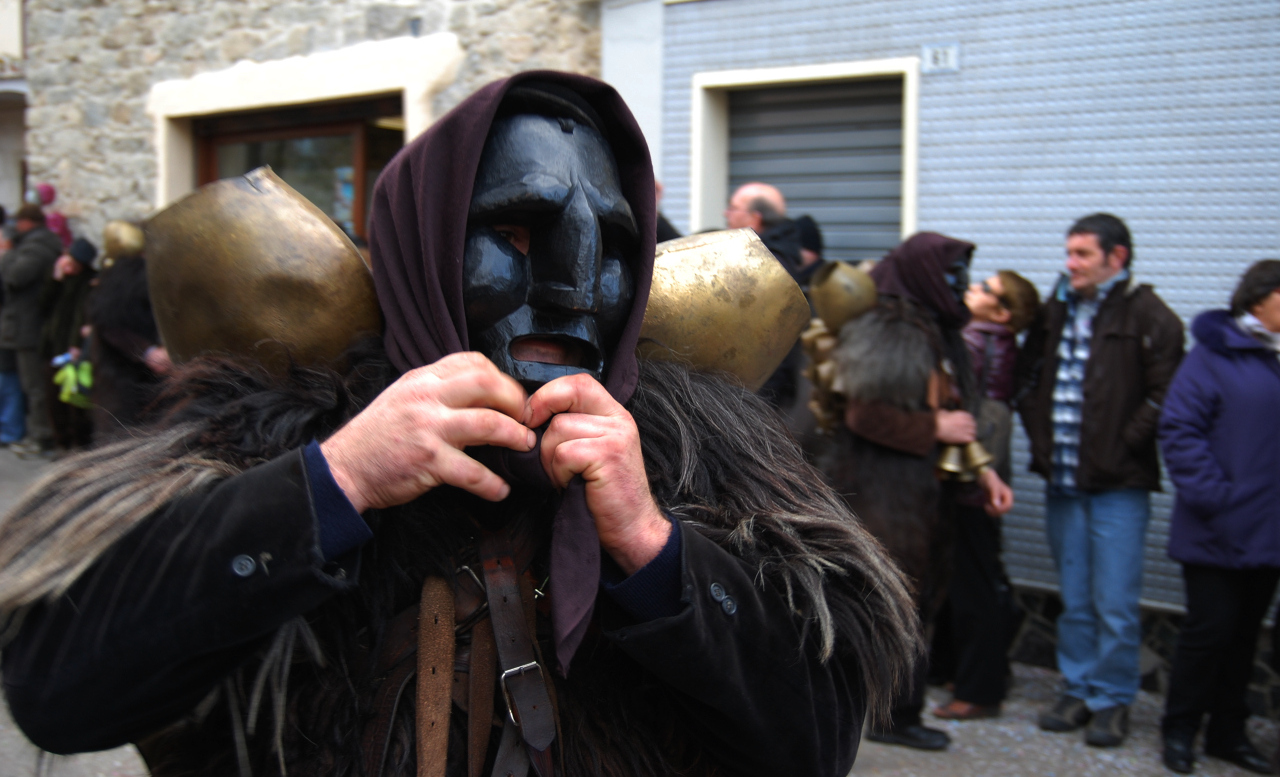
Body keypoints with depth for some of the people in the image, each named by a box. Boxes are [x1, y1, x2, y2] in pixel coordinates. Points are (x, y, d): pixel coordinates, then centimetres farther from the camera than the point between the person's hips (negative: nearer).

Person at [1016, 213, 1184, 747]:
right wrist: (1040, 437, 10)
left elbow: (1165, 396, -12)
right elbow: (1027, 377, 20)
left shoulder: (1149, 317, -8)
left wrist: (1123, 446, -13)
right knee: (1074, 599, 14)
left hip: (1117, 485, -6)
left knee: (1115, 605, 0)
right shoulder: (1057, 311, 11)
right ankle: (1078, 690, 25)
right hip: (1063, 481, 6)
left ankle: (1113, 700, 13)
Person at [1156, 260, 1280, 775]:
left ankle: (1228, 733, 27)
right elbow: (1179, 430, -12)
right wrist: (1211, 498, -17)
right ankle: (1179, 731, 16)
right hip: (1219, 533, -6)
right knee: (1210, 629, 0)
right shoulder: (1215, 353, -9)